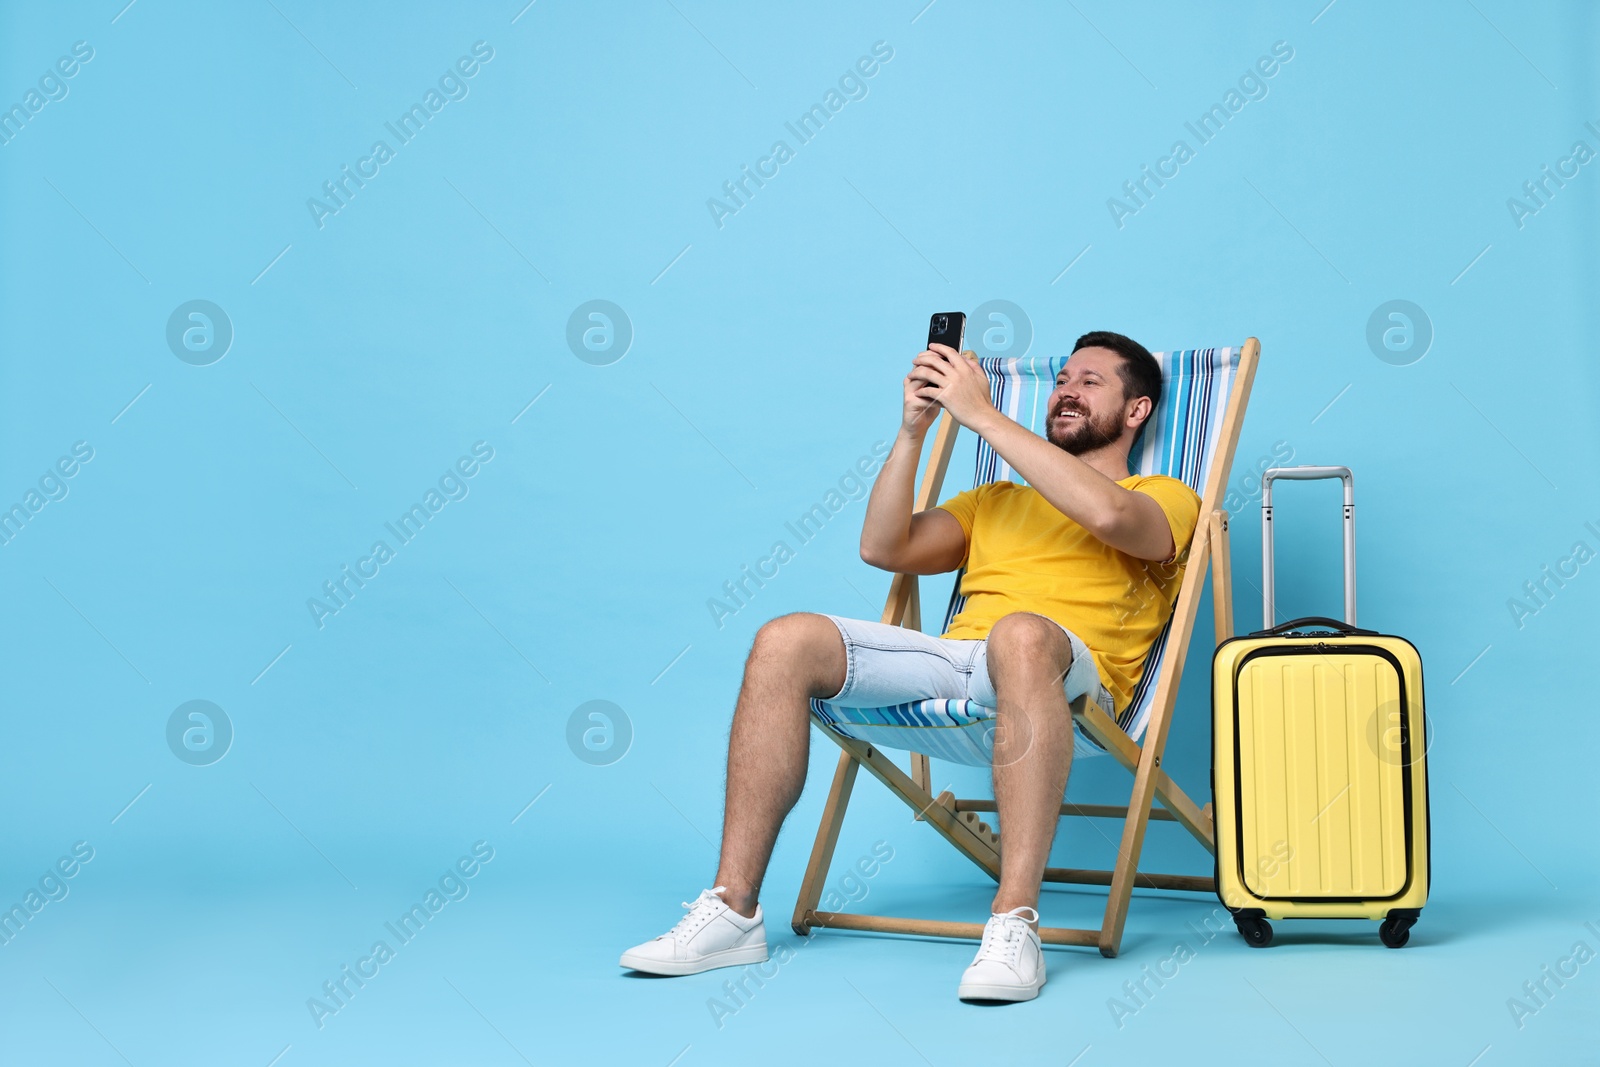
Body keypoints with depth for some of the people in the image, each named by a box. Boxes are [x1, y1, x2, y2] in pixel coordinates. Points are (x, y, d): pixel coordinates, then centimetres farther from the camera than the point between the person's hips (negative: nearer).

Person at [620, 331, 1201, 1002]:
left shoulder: (1165, 498, 18)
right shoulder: (995, 500, 35)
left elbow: (1105, 512, -9)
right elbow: (882, 548, 19)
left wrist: (981, 413, -6)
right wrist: (913, 428, 9)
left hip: (1071, 681, -5)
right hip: (952, 662, 5)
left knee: (1022, 634, -41)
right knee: (788, 640, -18)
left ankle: (1015, 924, -43)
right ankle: (732, 911, -20)